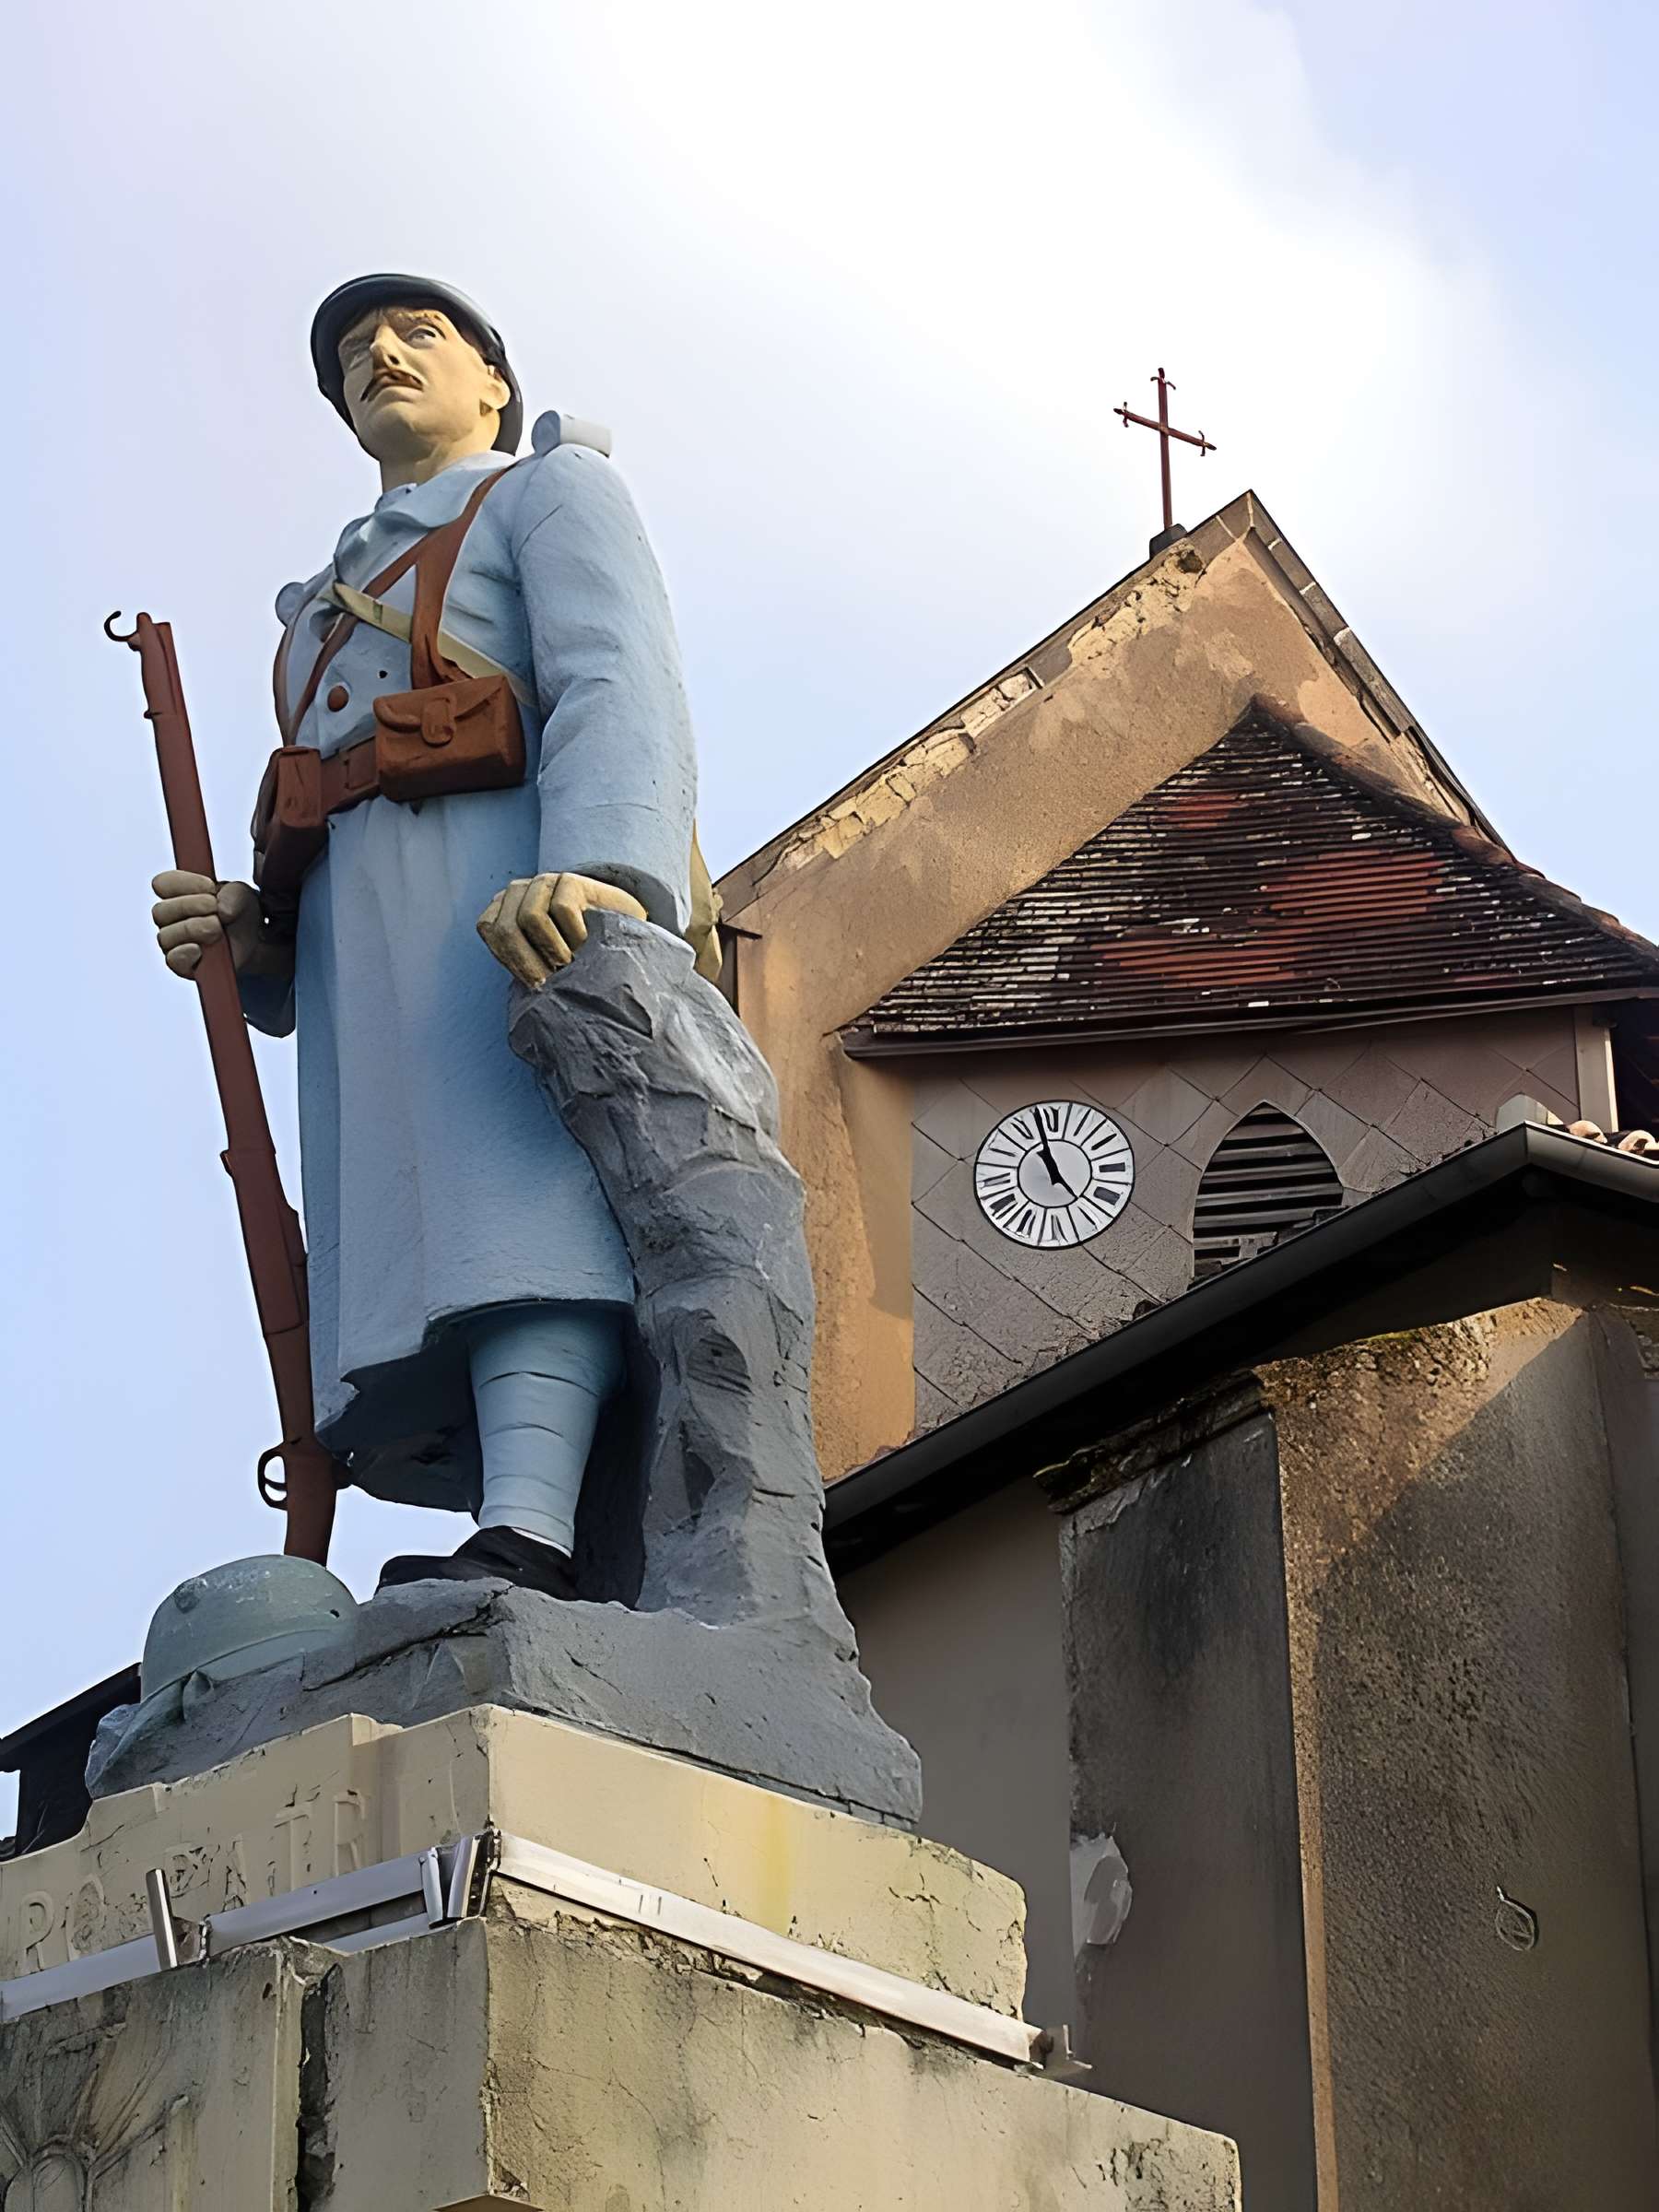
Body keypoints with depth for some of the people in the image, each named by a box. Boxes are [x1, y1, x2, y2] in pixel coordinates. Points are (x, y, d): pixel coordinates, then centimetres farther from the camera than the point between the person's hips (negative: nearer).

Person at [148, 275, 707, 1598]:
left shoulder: (555, 491, 19)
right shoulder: (335, 612, 39)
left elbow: (621, 695, -3)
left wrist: (601, 876, -25)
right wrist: (244, 939, 6)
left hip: (522, 903, -7)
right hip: (363, 966, 7)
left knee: (516, 1187, -32)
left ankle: (521, 1559, -52)